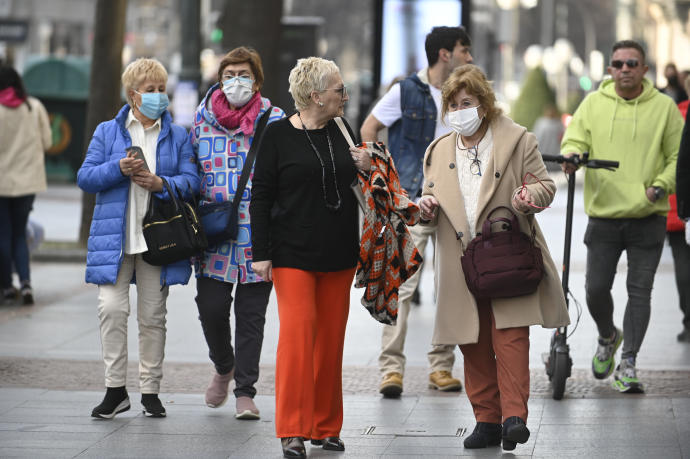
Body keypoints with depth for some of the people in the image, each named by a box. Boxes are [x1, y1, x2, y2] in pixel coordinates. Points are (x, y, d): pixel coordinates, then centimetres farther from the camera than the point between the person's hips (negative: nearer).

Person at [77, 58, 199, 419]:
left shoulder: (178, 137, 10)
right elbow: (85, 178, 3)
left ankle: (150, 389, 14)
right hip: (114, 238, -1)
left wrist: (162, 183, -18)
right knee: (112, 309, -12)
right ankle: (115, 389, -4)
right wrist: (119, 168, -14)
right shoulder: (107, 132, 8)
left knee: (153, 315, 5)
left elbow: (191, 180, 1)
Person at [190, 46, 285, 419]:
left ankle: (245, 391, 12)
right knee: (211, 307, -1)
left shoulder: (274, 122, 1)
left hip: (257, 236, -2)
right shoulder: (202, 121, 7)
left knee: (251, 314, 3)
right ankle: (223, 367, 28)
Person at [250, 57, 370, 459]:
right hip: (294, 253, -5)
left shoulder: (341, 131, 9)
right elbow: (261, 196, -3)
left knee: (331, 338, 7)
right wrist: (261, 253, -7)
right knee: (297, 332, -12)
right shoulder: (278, 135, -5)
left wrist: (366, 168, 1)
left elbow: (355, 187, 23)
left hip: (340, 254, 5)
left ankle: (326, 426, 16)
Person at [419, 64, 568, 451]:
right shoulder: (439, 151, 16)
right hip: (461, 267, 4)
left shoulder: (517, 140, 4)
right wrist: (427, 207, -5)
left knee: (510, 334, -13)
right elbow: (432, 206, 20)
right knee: (474, 345, 4)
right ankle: (487, 420, 11)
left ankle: (514, 416, -15)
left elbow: (545, 184, 4)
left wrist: (531, 196, -19)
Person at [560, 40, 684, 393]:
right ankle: (607, 338, 31)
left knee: (640, 291, -2)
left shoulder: (664, 107, 3)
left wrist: (662, 185, -11)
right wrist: (571, 155, -21)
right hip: (604, 215, 1)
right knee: (596, 289, 1)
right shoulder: (593, 104, 7)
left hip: (648, 217, -1)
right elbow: (575, 139, 3)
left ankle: (628, 364, 6)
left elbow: (678, 156, 5)